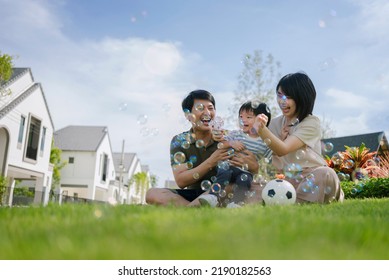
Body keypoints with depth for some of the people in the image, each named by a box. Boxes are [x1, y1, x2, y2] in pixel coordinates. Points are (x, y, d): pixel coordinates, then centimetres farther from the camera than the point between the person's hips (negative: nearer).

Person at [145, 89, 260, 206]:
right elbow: (180, 181, -10)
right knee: (152, 194, -21)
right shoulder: (179, 141, 0)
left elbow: (254, 167, -2)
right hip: (192, 194, 2)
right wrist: (210, 162, -20)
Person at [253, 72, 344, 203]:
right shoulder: (275, 123, 8)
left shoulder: (311, 123, -7)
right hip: (287, 179, 3)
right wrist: (281, 138, -9)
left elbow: (283, 149, -24)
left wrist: (262, 129, -40)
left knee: (325, 174, -36)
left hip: (312, 177, -3)